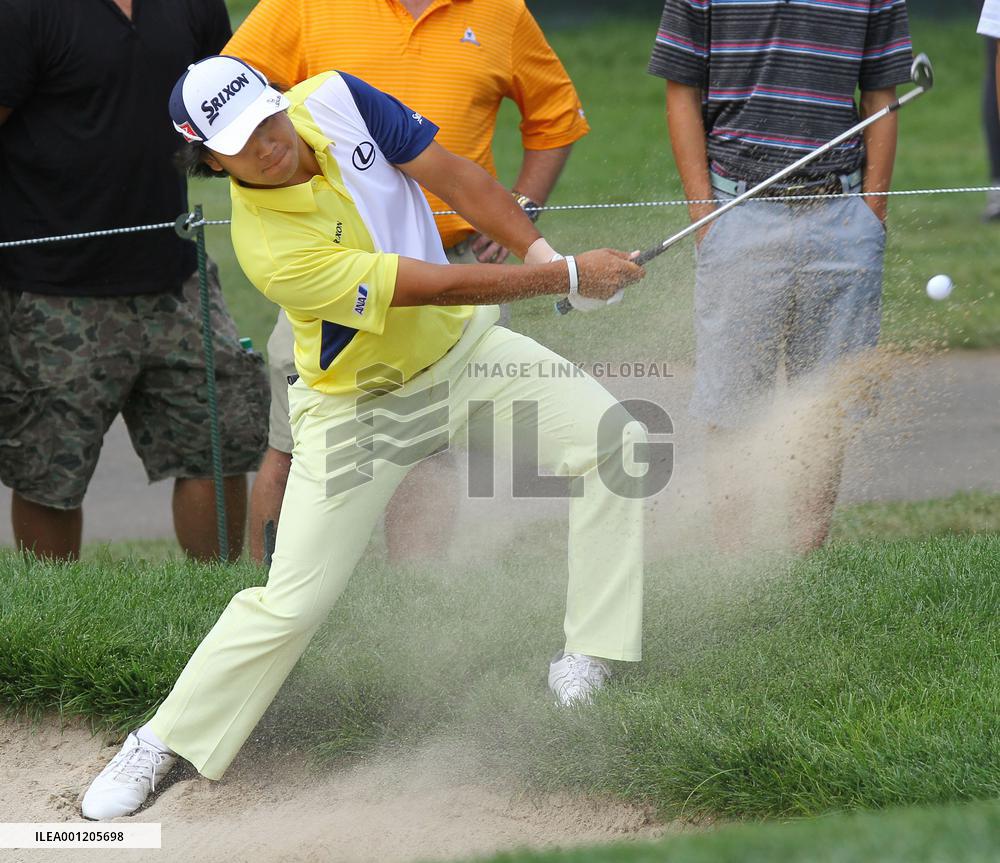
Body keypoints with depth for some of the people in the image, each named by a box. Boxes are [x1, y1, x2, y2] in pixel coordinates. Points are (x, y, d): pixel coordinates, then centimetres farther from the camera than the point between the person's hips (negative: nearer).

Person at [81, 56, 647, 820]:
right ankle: (161, 744, 12)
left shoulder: (334, 99, -18)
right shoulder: (270, 248, -32)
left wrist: (544, 254, -21)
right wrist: (567, 278, -26)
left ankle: (588, 659, -3)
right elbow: (434, 285, -30)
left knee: (617, 441, -11)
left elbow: (452, 176, -10)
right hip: (361, 403, -5)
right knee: (292, 602, -6)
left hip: (461, 348, 5)